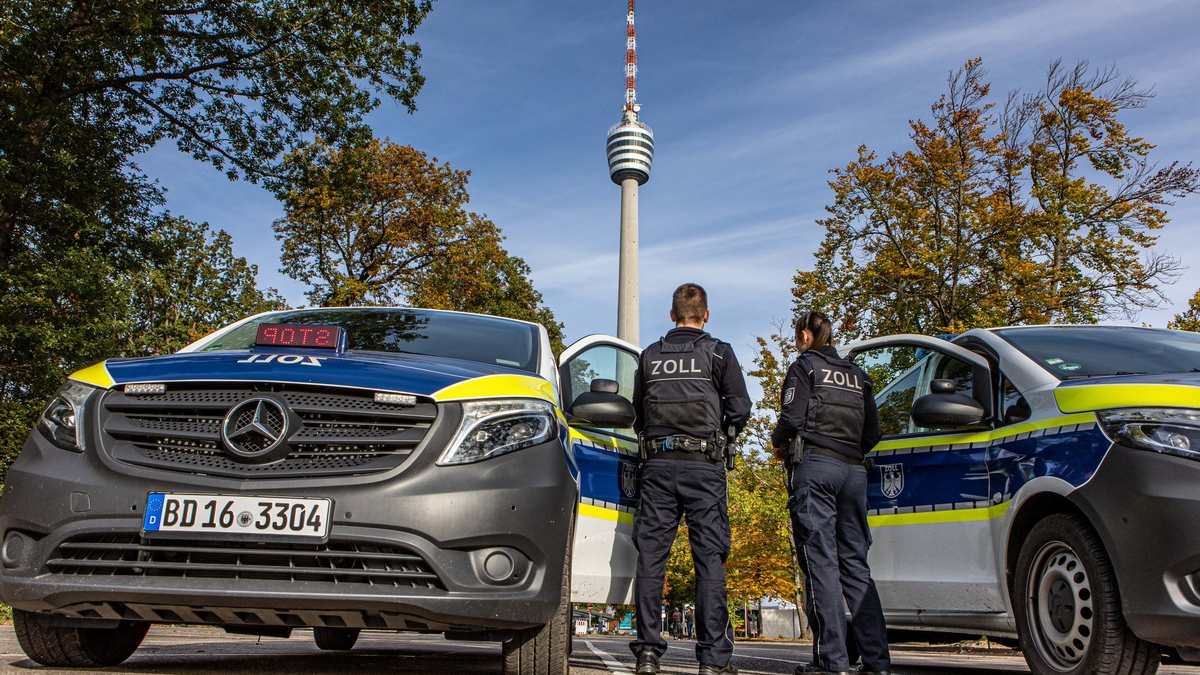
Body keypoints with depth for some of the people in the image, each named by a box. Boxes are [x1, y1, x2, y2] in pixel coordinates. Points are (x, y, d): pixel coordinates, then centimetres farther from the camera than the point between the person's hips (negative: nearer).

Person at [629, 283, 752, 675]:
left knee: (650, 556, 4)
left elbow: (637, 412, 16)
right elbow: (740, 407, -1)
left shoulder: (650, 356, 13)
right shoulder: (718, 353, 4)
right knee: (710, 558, -1)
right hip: (704, 465, -2)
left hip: (657, 464, 2)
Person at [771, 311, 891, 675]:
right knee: (855, 563, 7)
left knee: (820, 560, -7)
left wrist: (779, 444, 9)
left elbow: (792, 417, -9)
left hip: (814, 466, -6)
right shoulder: (857, 375, 21)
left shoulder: (804, 366, 3)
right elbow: (872, 433, 17)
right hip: (853, 470, 6)